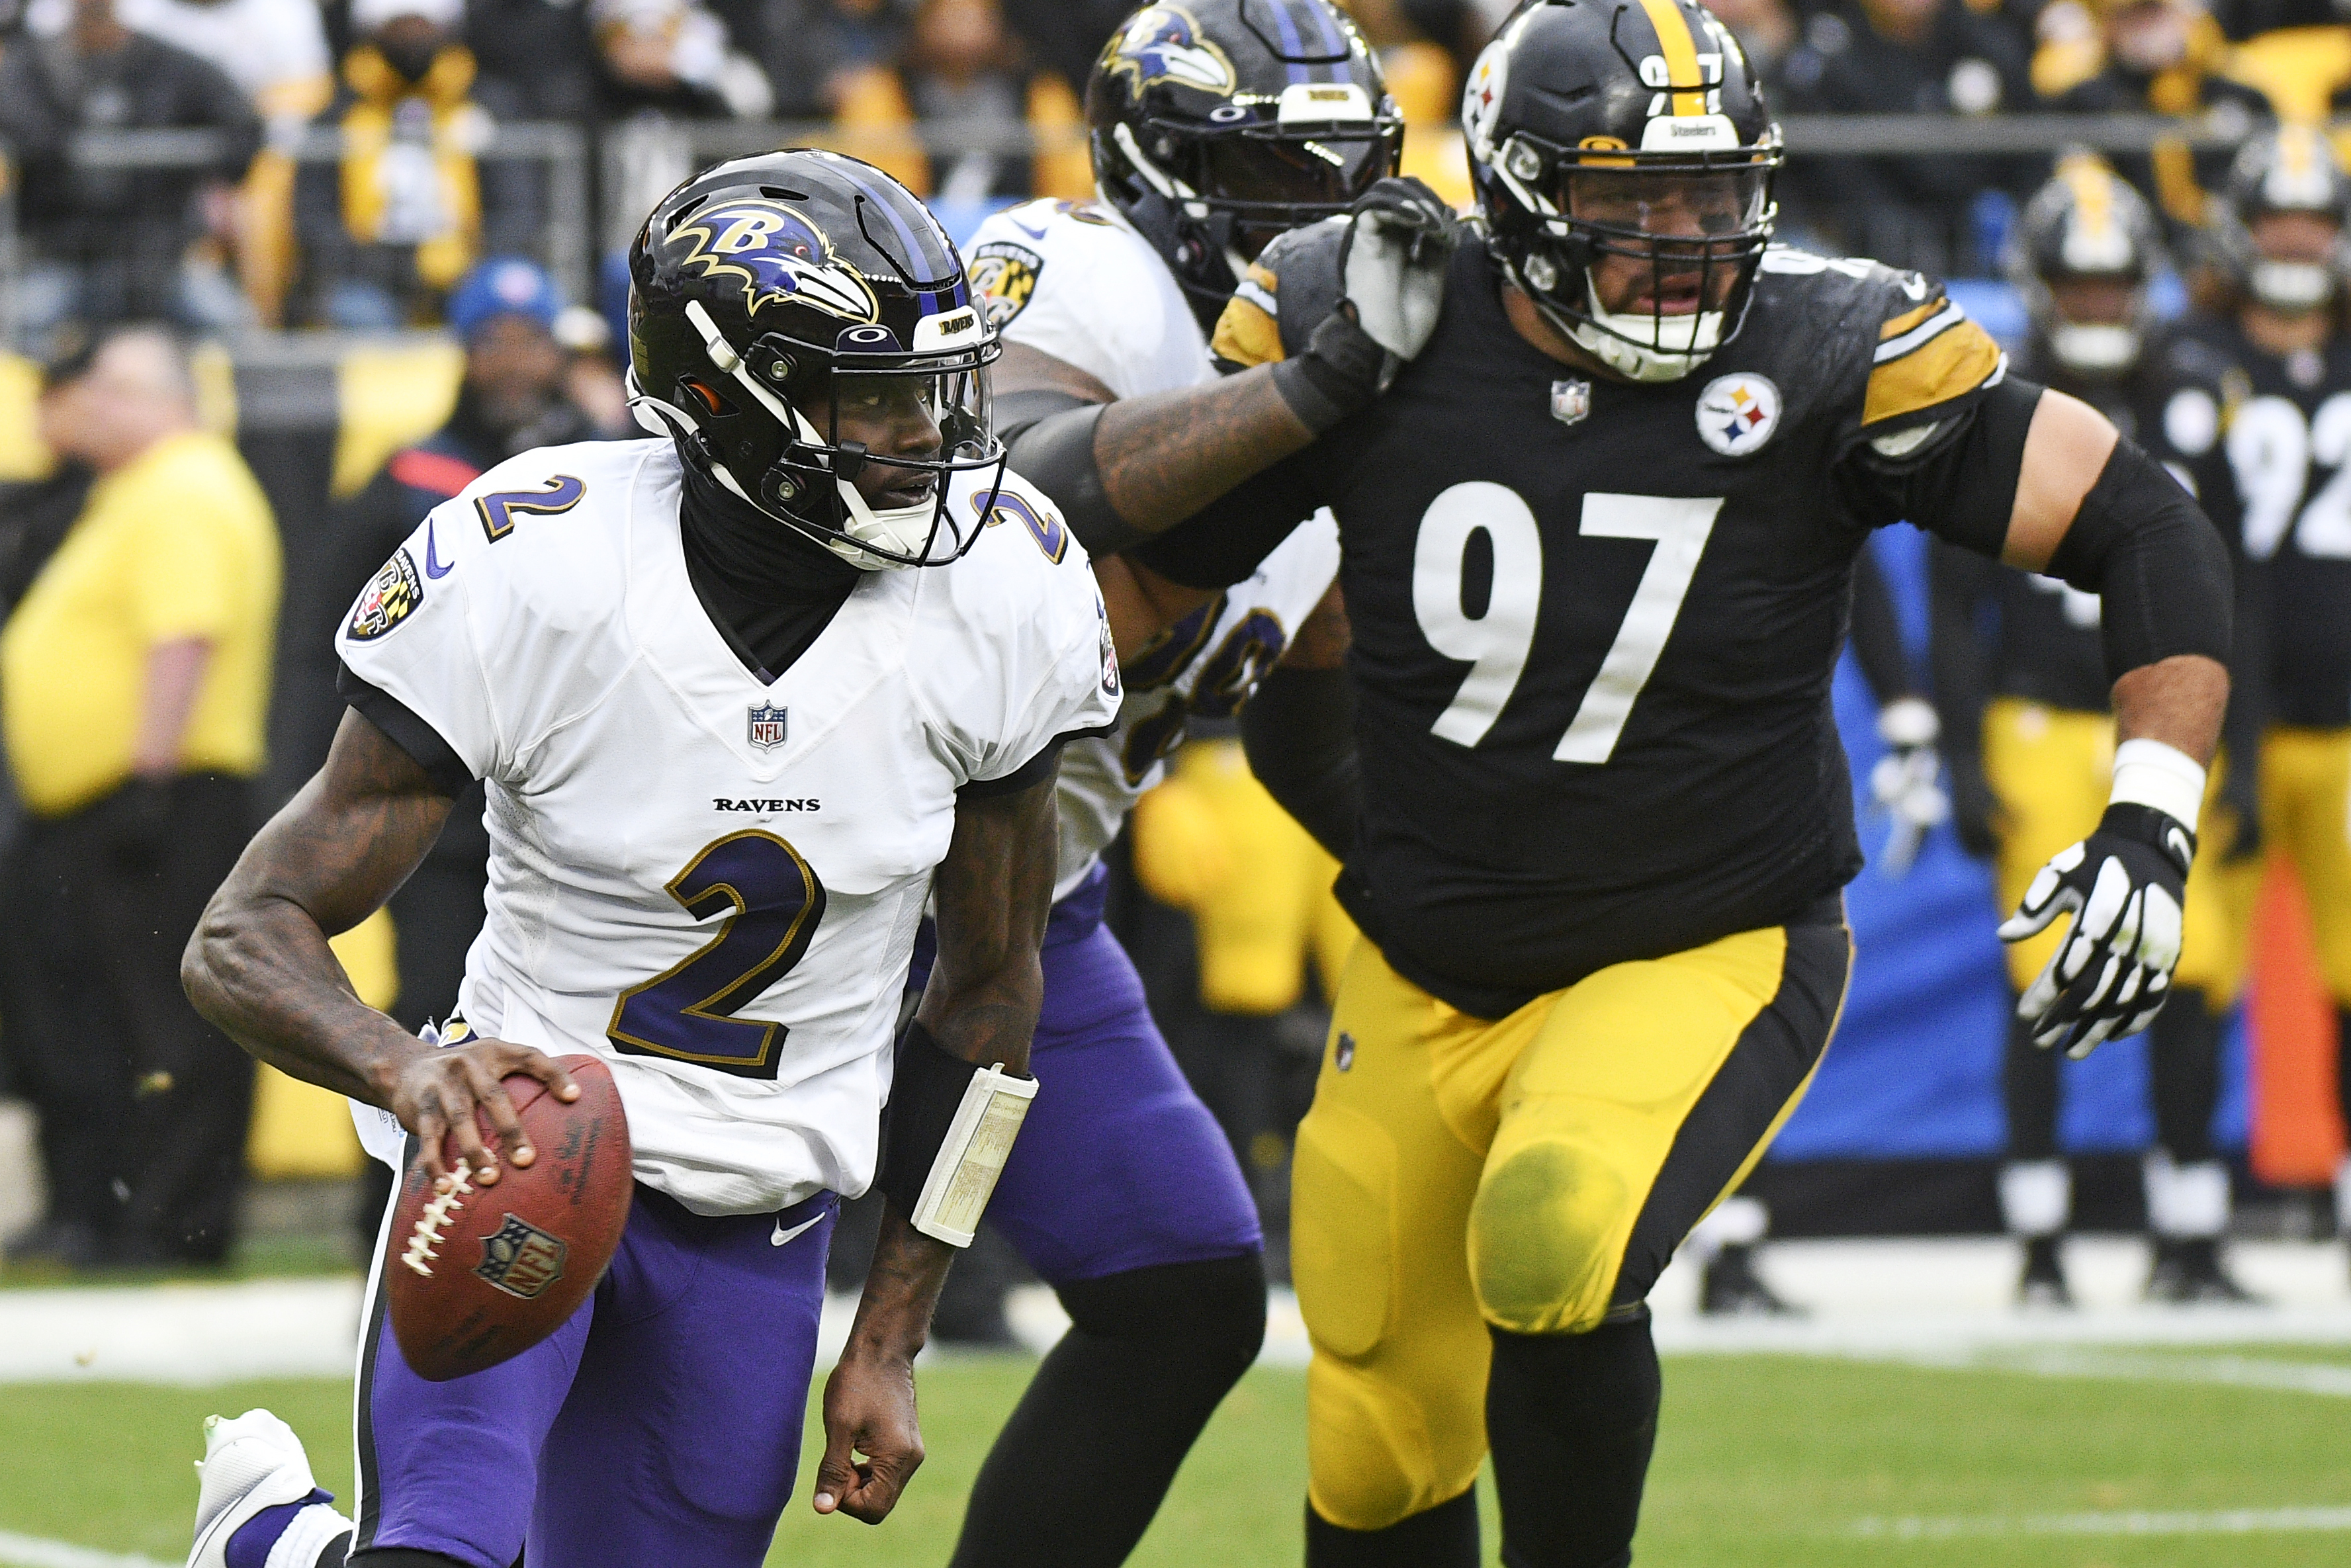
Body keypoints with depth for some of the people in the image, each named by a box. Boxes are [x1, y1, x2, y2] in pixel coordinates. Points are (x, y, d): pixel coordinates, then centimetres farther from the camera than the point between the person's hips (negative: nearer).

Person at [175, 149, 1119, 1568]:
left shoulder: (1000, 601, -11)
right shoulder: (535, 583, -20)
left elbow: (990, 983, 5)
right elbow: (246, 939, -17)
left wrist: (891, 1344, 6)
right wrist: (408, 1071, -40)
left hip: (762, 1214, 4)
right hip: (522, 1135, -4)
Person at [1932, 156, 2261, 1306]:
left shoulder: (2195, 405, 5)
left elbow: (2230, 602, 8)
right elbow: (1953, 607, 3)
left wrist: (2240, 757, 3)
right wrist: (1965, 762, -4)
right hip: (2041, 727, -2)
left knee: (2193, 976, -4)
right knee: (2046, 984, -7)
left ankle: (2190, 1241, 6)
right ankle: (2038, 1243, 1)